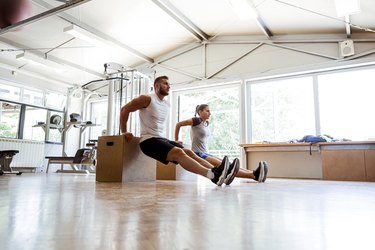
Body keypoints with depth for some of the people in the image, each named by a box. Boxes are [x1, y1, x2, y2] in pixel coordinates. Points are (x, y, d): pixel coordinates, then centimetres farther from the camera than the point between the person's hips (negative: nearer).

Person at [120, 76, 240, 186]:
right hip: (149, 141, -8)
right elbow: (124, 110, -3)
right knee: (178, 153, -30)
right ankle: (212, 175, -47)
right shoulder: (147, 99, -7)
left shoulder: (167, 104, 17)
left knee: (188, 152, -14)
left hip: (162, 139, 8)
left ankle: (217, 172, -29)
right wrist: (124, 132, -3)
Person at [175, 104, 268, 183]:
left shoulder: (206, 123, 15)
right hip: (198, 154, -8)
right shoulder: (197, 120, -8)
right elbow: (178, 124, -8)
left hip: (206, 154, 8)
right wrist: (176, 140, -3)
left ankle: (254, 174, -27)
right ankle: (253, 175, -35)